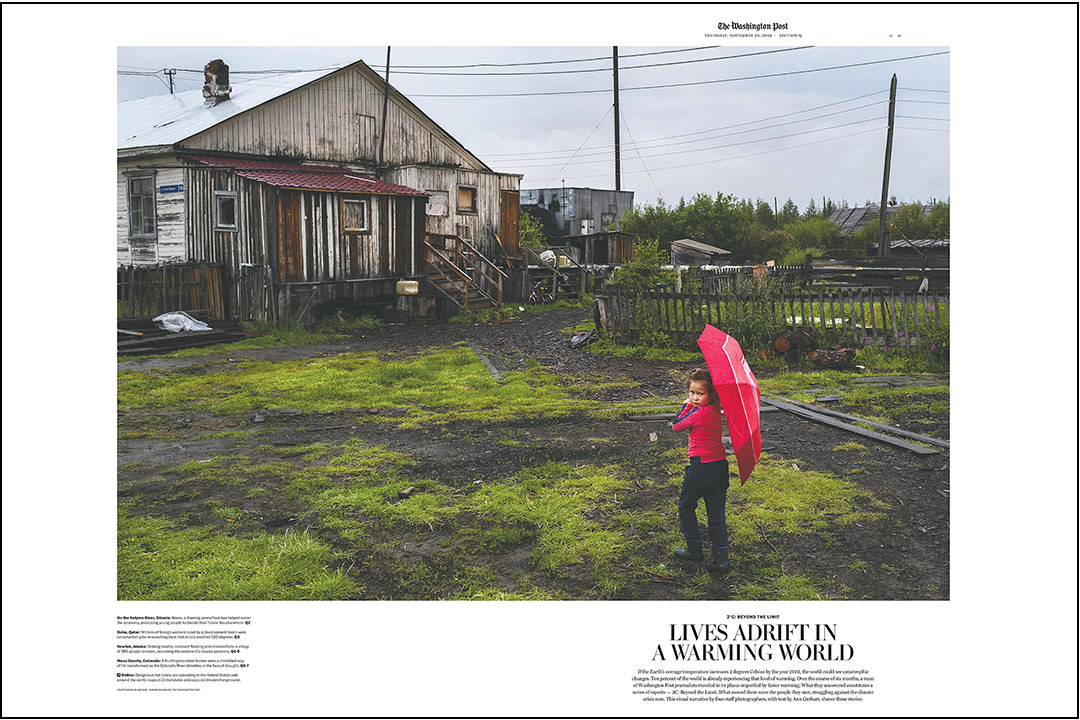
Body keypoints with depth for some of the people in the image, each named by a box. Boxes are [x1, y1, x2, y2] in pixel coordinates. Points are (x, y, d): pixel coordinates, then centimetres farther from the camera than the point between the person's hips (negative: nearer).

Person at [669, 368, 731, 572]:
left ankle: (694, 549, 23)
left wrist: (687, 404, -2)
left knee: (686, 507, 15)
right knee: (716, 513, 11)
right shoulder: (716, 408, 3)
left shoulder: (698, 413, -20)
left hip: (700, 467, -7)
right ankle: (721, 558, 11)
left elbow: (676, 426, -6)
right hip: (720, 466, 7)